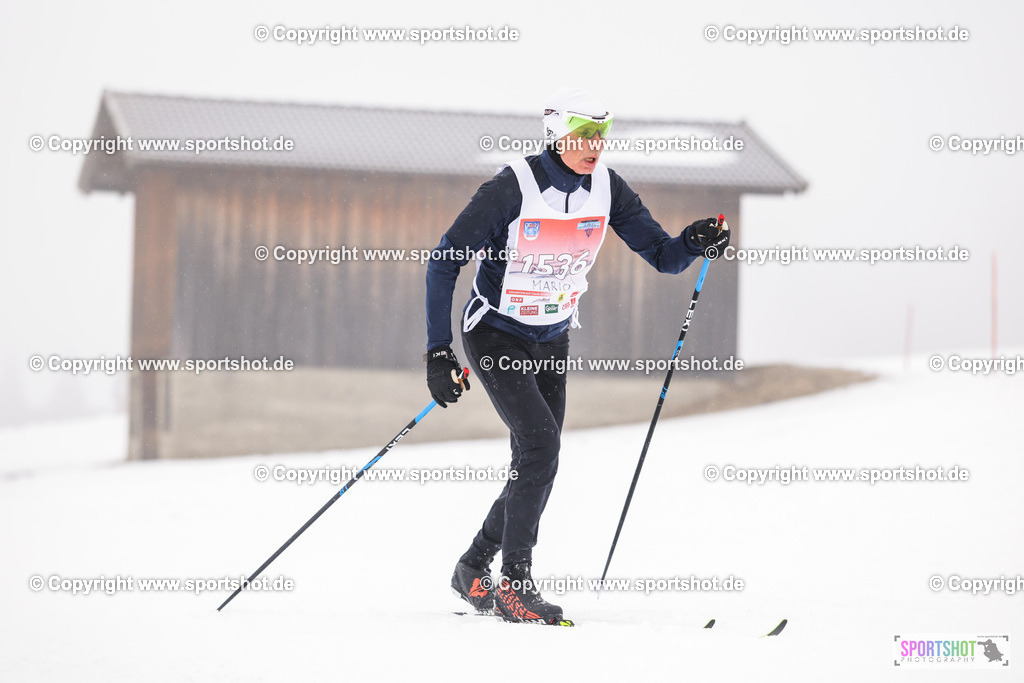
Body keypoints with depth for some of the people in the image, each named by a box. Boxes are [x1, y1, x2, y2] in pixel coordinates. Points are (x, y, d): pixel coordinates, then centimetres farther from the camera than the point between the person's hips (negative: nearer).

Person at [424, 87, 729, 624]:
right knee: (540, 444, -22)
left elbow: (662, 256, -6)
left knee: (536, 468, 5)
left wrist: (692, 244, -30)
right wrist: (438, 351, -24)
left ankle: (473, 569, 25)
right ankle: (514, 581, -12)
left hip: (553, 338, 6)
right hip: (495, 334, -6)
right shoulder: (513, 187, -24)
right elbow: (444, 263, -20)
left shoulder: (606, 188, -9)